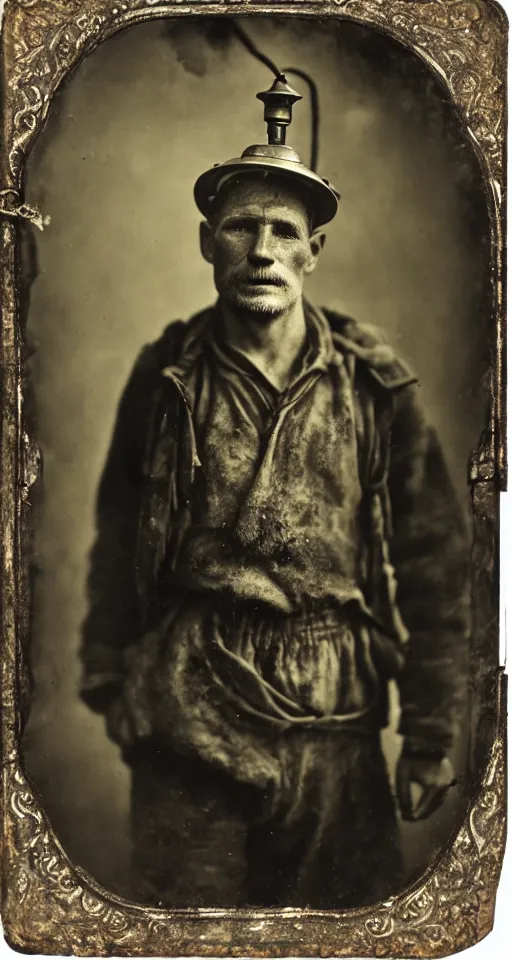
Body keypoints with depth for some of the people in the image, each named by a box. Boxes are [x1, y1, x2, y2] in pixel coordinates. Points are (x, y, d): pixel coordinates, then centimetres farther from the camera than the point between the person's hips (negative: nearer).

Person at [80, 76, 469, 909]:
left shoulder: (376, 386, -2)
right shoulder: (165, 376, 1)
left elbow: (432, 564, 0)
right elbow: (117, 542, 8)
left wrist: (432, 734, -1)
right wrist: (108, 682, 8)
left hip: (333, 721, 0)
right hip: (187, 720, 0)